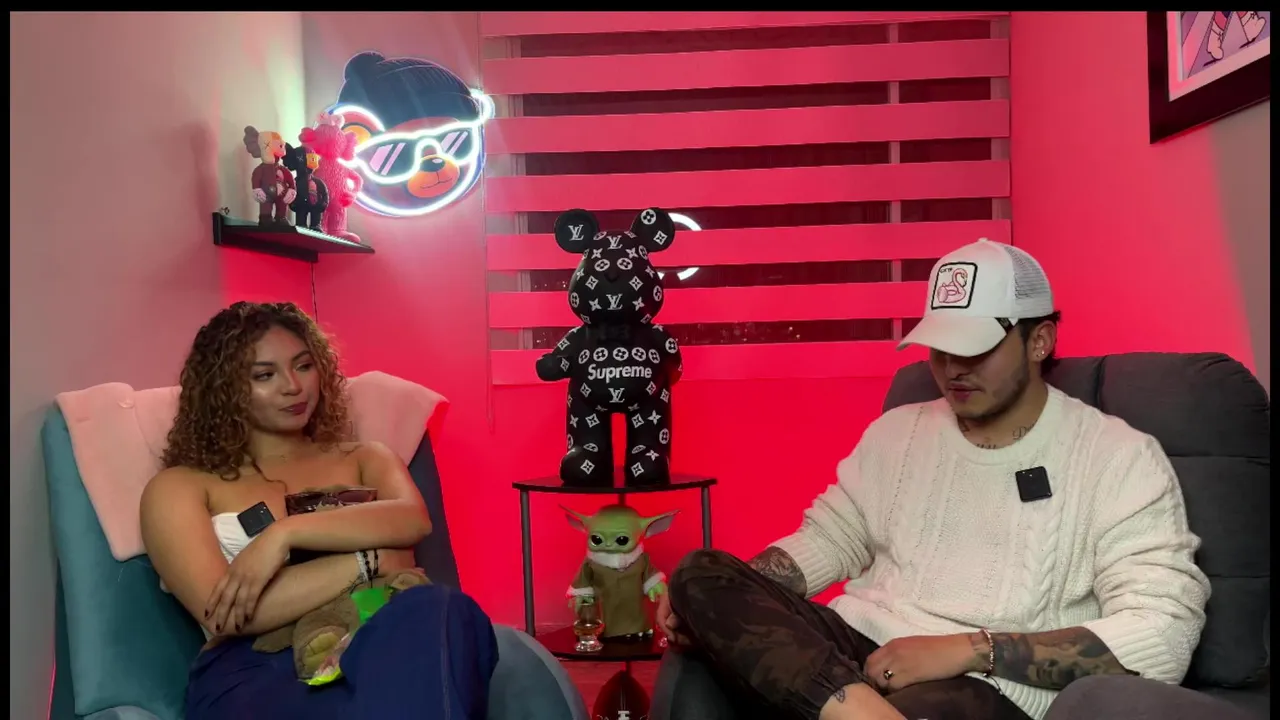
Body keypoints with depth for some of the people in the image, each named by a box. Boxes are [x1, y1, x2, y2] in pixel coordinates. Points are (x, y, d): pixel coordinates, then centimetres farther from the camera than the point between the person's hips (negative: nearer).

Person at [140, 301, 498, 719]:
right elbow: (221, 615, -3)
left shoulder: (363, 458, 21)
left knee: (436, 611, -34)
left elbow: (414, 520, -2)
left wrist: (284, 533, -14)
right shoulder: (179, 487, 12)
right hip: (253, 673, -4)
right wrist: (366, 562, -7)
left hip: (372, 648, 5)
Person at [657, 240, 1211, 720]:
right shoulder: (896, 431, 17)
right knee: (701, 574, -24)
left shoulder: (1119, 457, 1)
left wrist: (970, 649, -19)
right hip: (858, 651, 7)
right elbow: (827, 538, 18)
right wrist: (717, 601, -2)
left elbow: (1161, 637, -8)